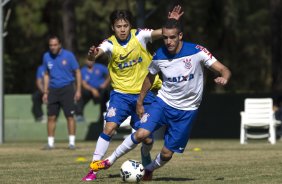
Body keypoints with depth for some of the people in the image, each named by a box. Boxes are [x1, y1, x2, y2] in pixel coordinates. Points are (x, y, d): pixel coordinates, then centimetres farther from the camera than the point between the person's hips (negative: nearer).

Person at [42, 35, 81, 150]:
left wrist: (78, 90, -6)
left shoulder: (68, 55, -5)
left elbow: (77, 72, -1)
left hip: (67, 88, -3)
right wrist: (45, 92, 11)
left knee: (70, 116, -5)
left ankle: (72, 142, 0)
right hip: (53, 90, 3)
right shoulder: (46, 57, 6)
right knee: (51, 117, 1)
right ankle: (50, 142, 7)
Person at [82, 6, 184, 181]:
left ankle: (146, 164, 35)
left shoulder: (139, 36, -8)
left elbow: (162, 33, -17)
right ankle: (94, 169, -11)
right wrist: (93, 55, -54)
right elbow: (99, 51, -30)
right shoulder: (110, 44, -11)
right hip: (121, 94, -1)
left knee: (147, 138, 2)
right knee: (109, 127, -19)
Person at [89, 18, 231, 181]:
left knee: (167, 154, -1)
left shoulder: (196, 51, -18)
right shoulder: (159, 56, -8)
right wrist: (140, 102, 15)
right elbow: (150, 77, 12)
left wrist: (223, 78, -41)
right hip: (164, 102, 1)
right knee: (141, 133, -22)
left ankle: (149, 170, 33)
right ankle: (109, 161, -4)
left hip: (187, 110, -1)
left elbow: (224, 70, -18)